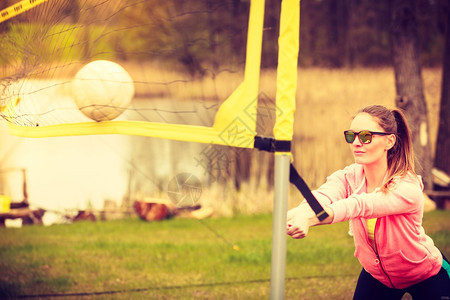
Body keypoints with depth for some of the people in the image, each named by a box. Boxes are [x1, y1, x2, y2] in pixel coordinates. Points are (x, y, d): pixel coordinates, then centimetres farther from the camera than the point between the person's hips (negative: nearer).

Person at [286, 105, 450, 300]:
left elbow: (360, 205, -48)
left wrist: (311, 218, -65)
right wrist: (298, 213, -64)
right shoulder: (349, 177, -17)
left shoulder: (408, 187, -31)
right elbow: (323, 195, -40)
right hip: (376, 275, 4)